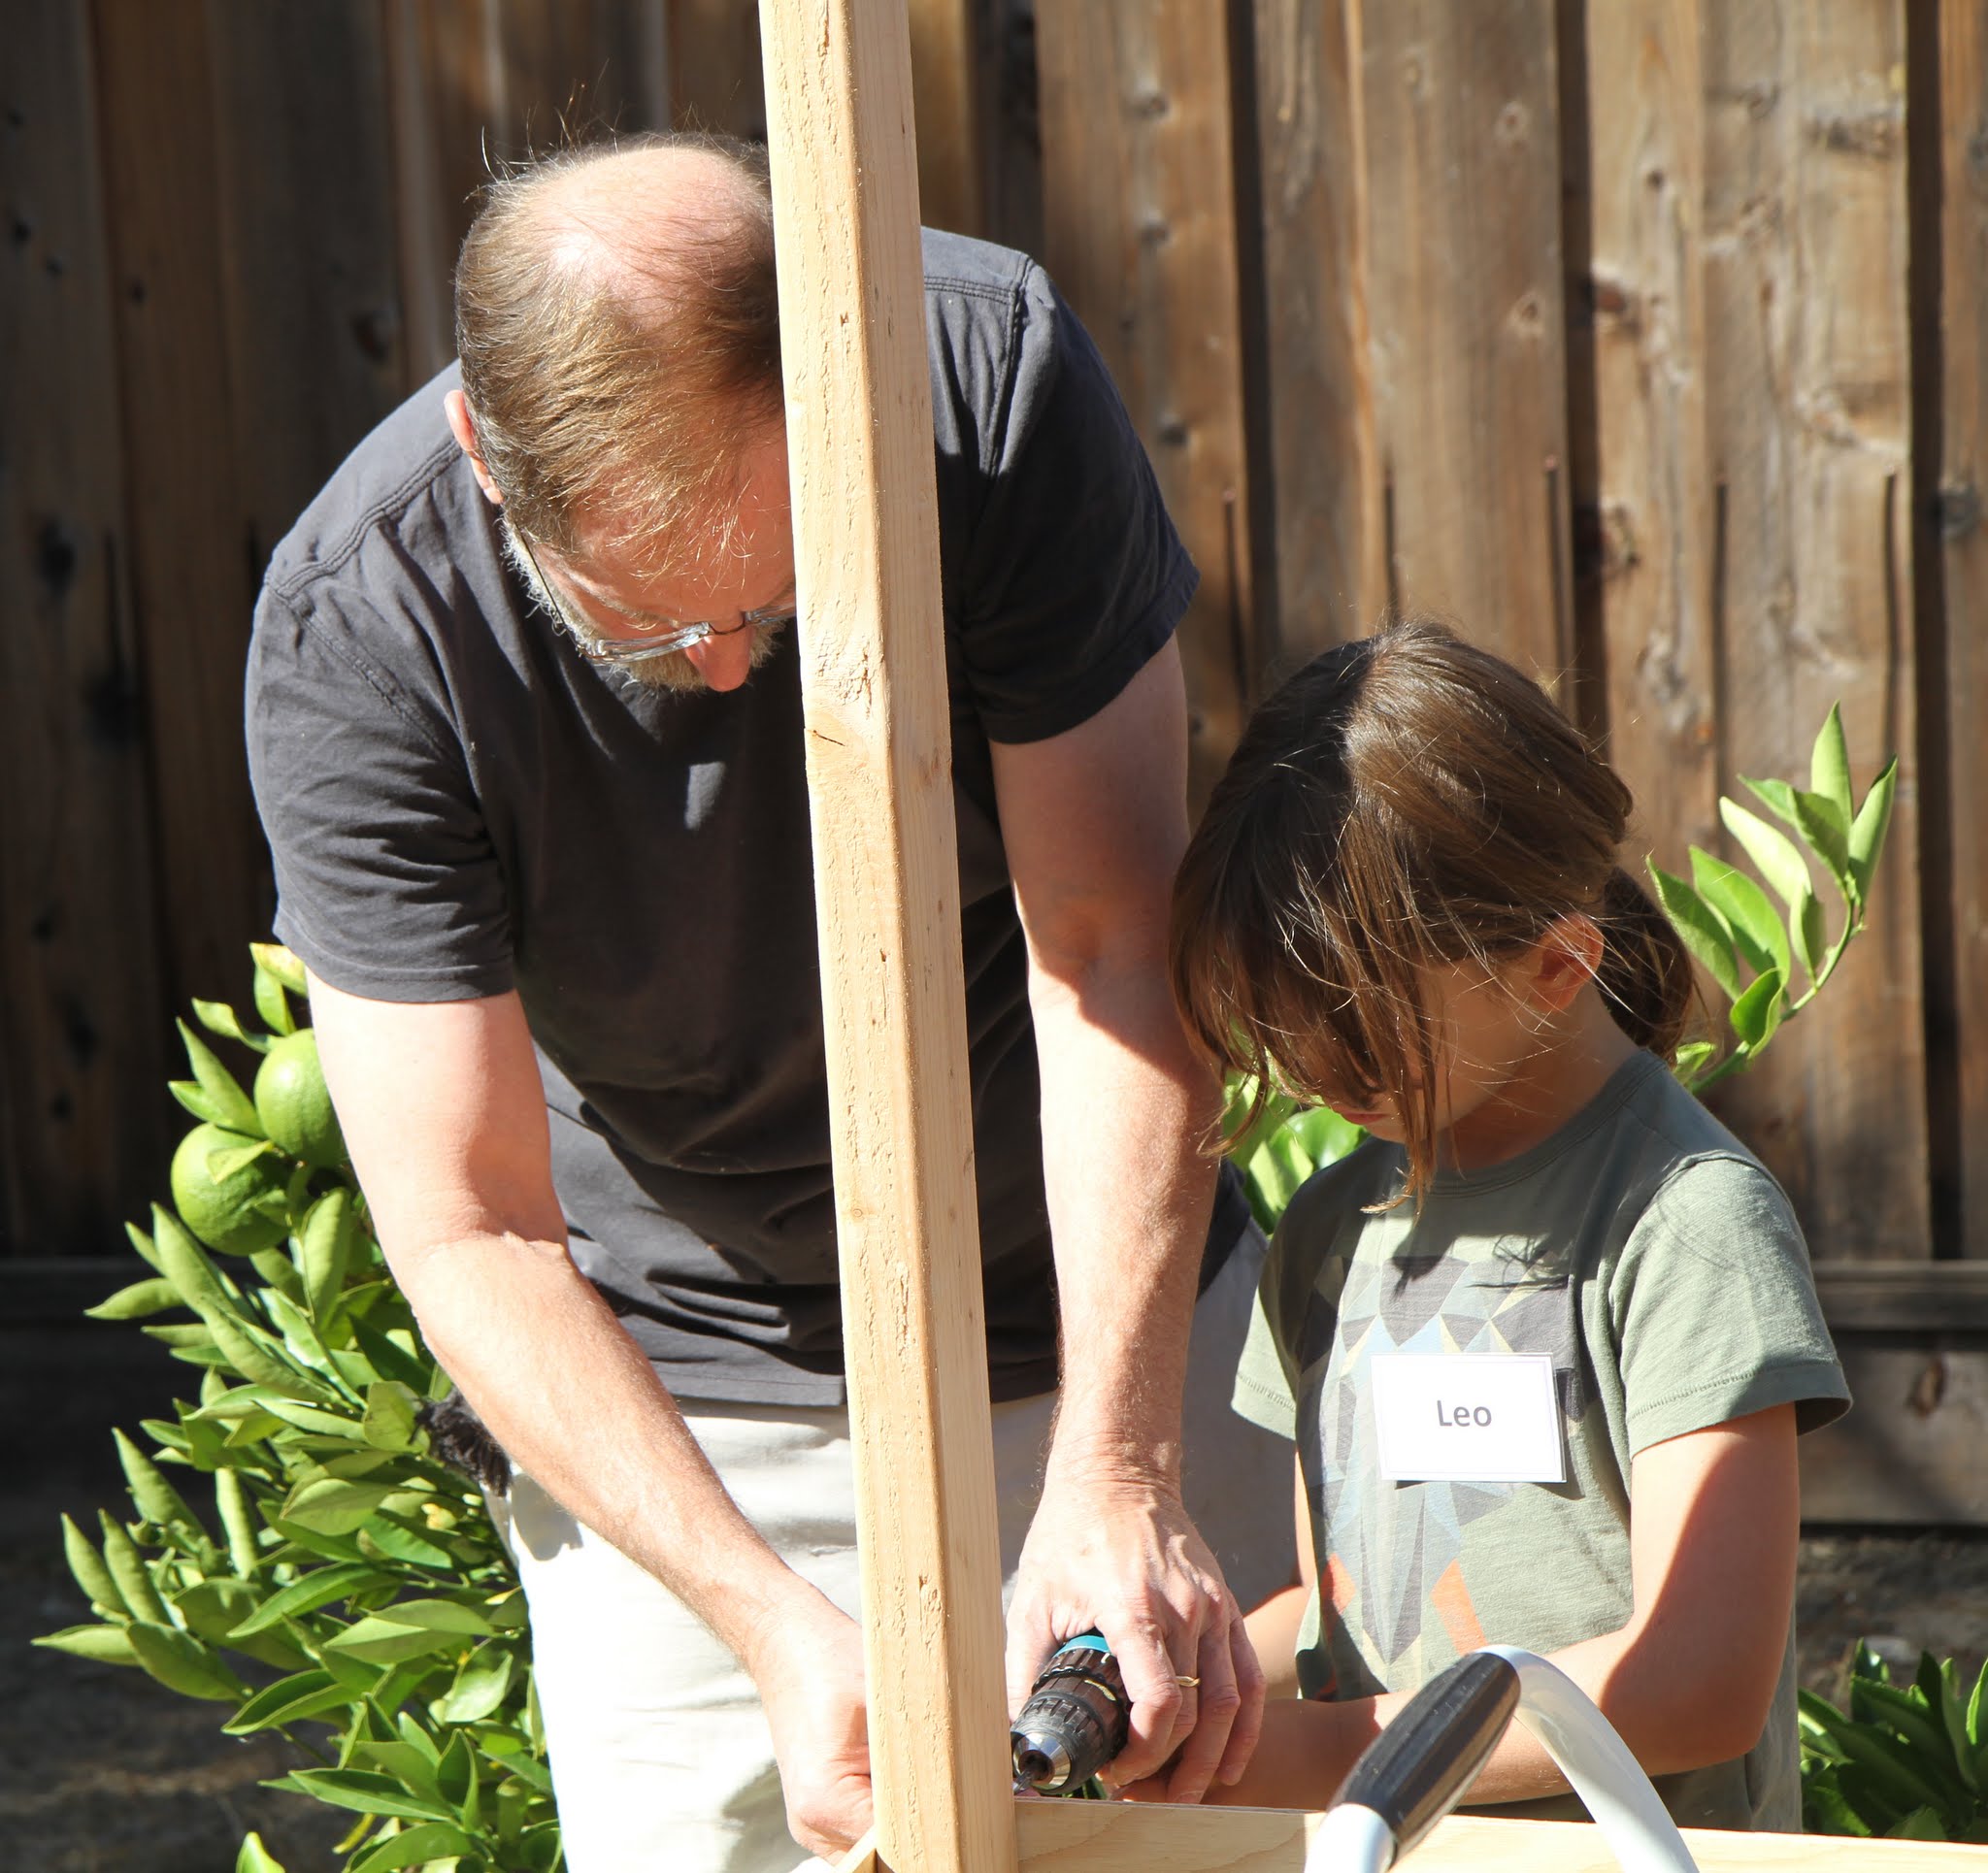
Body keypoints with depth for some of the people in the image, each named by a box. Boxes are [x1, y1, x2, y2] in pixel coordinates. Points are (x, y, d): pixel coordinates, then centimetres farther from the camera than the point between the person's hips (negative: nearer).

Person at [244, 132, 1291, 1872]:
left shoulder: (990, 373, -23)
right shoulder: (352, 634, -24)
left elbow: (1115, 946, -21)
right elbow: (470, 1233, -22)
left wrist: (1116, 1482, -28)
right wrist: (773, 1619, -33)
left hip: (1107, 1308, 1)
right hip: (666, 1381, -1)